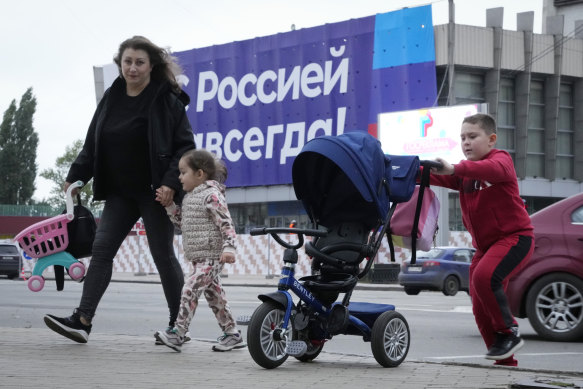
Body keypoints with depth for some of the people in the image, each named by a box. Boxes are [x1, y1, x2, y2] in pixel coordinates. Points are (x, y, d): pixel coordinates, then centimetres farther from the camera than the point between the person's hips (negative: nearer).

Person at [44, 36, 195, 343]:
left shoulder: (167, 100, -9)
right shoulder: (112, 98, 7)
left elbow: (184, 146, -10)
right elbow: (92, 143, 13)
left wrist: (171, 184, -20)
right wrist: (76, 177, 5)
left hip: (154, 192, -5)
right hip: (120, 193, 5)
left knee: (163, 255, 0)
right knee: (102, 248, -4)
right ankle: (82, 321, -9)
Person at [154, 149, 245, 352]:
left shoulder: (212, 195, -13)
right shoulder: (190, 197, 16)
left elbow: (226, 223, -18)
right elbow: (182, 222, 22)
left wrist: (229, 248, -27)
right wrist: (169, 204, 12)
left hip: (211, 257, -10)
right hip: (199, 258, 10)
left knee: (190, 290, -15)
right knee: (213, 294, 11)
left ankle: (177, 334, -15)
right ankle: (232, 334, 18)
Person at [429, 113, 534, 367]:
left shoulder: (501, 159, -9)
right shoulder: (464, 171, 13)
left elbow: (493, 169, -33)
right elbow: (438, 176, -1)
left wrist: (455, 169, -49)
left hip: (515, 236, -8)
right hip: (485, 245, 8)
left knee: (484, 277, -31)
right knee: (480, 308, 3)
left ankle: (509, 333, -16)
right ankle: (505, 360, 13)